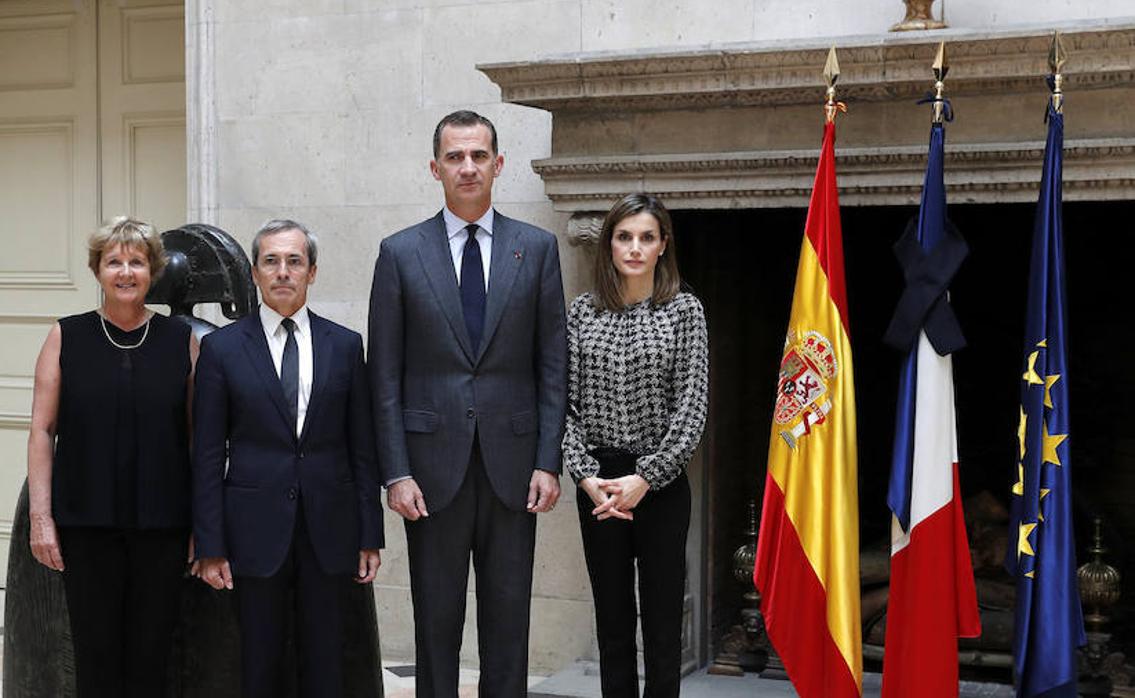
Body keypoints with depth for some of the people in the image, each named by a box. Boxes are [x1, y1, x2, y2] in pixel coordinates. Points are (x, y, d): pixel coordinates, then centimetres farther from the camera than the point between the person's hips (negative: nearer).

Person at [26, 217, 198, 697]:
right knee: (96, 656, 2)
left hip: (162, 525, 1)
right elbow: (42, 431, 2)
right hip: (87, 522, 0)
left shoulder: (182, 341, 6)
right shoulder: (66, 337, 5)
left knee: (151, 658, 4)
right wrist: (40, 518, -5)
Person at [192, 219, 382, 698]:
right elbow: (208, 455, 1)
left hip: (328, 528, 1)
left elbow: (361, 446, 7)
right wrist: (210, 546, -4)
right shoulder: (221, 348, 2)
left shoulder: (344, 345, 7)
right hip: (256, 530, -1)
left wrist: (370, 535, 4)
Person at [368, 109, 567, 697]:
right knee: (436, 619, 6)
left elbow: (553, 365, 5)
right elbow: (385, 375, 2)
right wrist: (396, 472, -5)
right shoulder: (400, 253, 3)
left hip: (513, 465, 1)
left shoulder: (536, 248, 6)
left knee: (508, 619, 6)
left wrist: (548, 462, -3)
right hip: (433, 464, -1)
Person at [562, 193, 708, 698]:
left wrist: (644, 479, -12)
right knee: (612, 618, 9)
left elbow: (692, 407, -6)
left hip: (661, 483, -2)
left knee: (662, 616, 1)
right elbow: (567, 403, 3)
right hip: (598, 483, 2)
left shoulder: (684, 311, -1)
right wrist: (586, 475, -10)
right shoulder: (582, 312, 5)